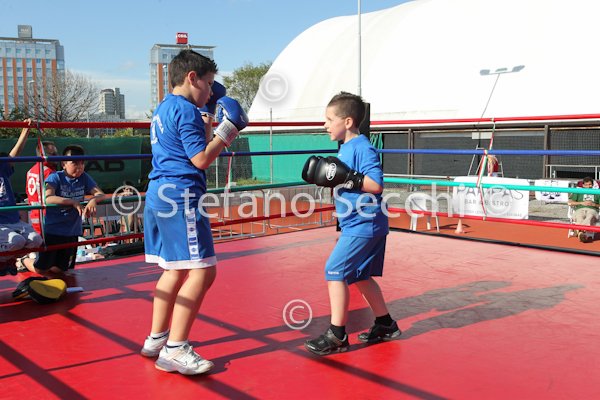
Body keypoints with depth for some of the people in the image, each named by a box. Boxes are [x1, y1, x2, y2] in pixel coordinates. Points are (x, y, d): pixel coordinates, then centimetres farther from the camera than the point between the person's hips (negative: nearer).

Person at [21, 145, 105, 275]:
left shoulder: (84, 177, 0)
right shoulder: (55, 177, -12)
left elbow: (101, 194, -8)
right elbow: (48, 198, -28)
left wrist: (93, 200, -32)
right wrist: (73, 202, -37)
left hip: (72, 232, 4)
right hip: (52, 230, -4)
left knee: (59, 270, 12)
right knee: (41, 269, 4)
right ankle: (24, 260, 38)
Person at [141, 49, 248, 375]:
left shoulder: (163, 109, 20)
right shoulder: (185, 110, -10)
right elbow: (201, 159, -15)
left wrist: (208, 116, 29)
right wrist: (227, 130, -6)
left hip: (159, 196, 11)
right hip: (181, 197, -11)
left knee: (176, 270, 17)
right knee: (202, 271, -11)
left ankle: (156, 340, 25)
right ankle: (174, 350, -10)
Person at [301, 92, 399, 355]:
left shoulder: (362, 147, -16)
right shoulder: (346, 147, 12)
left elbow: (376, 185, -24)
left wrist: (345, 176, -27)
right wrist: (327, 176, 4)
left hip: (363, 225, -10)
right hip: (360, 225, 10)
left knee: (335, 272, -10)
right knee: (360, 276, 17)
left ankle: (337, 335, -4)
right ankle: (385, 325, 29)